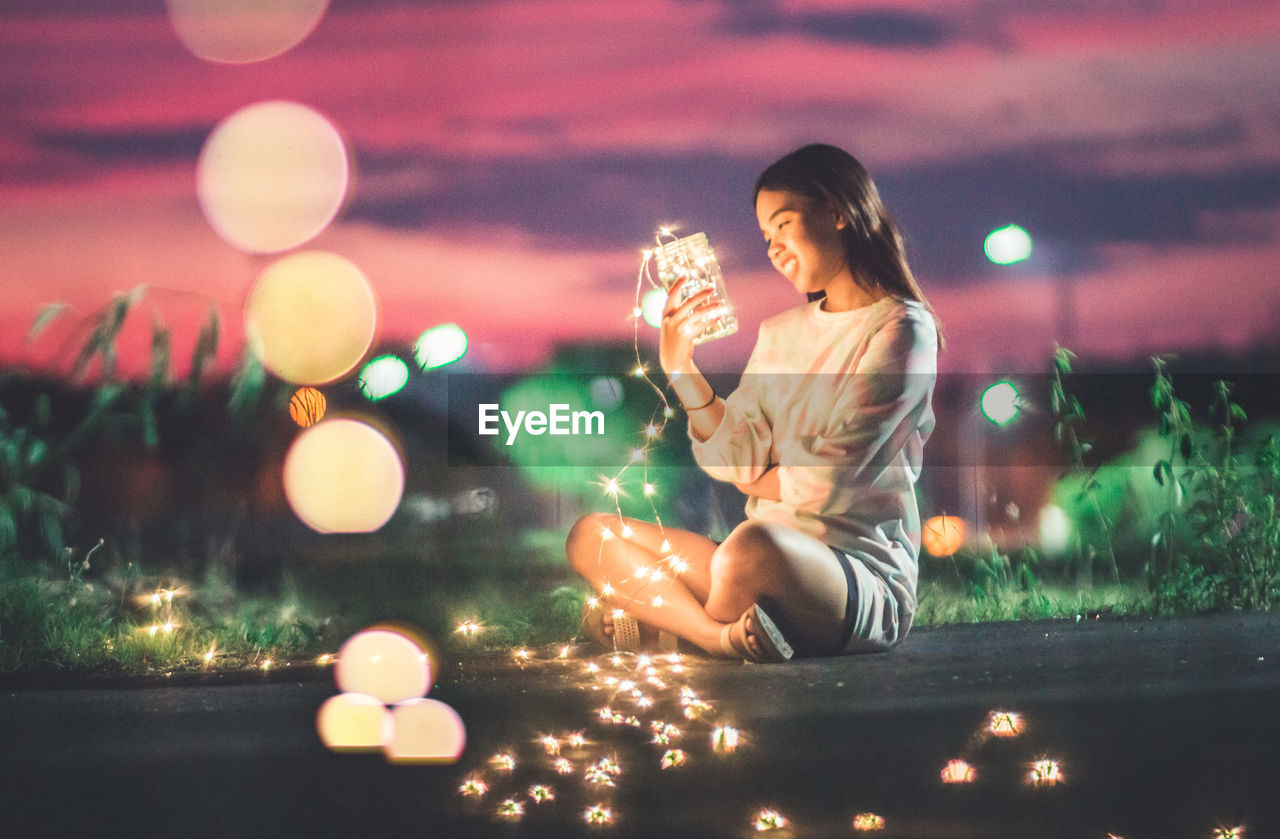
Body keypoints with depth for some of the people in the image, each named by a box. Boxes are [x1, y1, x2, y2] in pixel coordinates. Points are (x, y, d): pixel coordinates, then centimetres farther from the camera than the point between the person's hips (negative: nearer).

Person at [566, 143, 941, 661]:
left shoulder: (899, 328, -5)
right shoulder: (778, 335, 19)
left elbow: (826, 482, -12)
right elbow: (736, 458, 6)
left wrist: (755, 480, 6)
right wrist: (679, 367, -4)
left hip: (864, 575, -8)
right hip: (774, 561, 8)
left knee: (754, 545, -41)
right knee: (591, 535, -4)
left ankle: (655, 616, -14)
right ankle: (719, 637, -26)